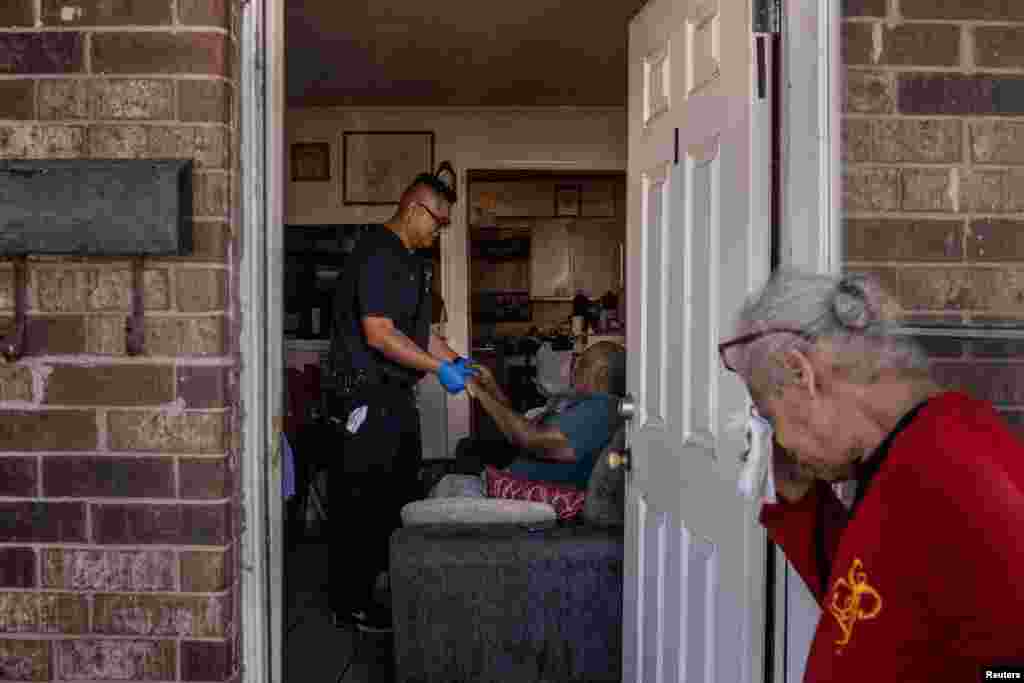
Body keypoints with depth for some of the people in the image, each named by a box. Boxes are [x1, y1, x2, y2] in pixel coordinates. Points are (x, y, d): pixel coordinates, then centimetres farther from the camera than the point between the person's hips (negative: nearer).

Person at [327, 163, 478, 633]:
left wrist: (454, 359, 10)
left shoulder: (409, 259, 16)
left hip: (396, 394, 11)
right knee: (362, 500, -3)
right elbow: (378, 333, -24)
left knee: (402, 491, 18)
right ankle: (351, 603, 8)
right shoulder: (377, 256, -17)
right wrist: (438, 368, -20)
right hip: (368, 395, -11)